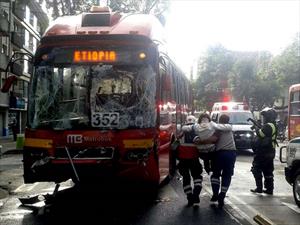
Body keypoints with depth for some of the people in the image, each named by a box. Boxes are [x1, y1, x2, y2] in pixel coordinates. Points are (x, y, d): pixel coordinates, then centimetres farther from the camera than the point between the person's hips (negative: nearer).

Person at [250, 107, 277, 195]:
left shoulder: (268, 126, -17)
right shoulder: (273, 126, 15)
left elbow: (261, 134, -24)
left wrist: (257, 128, -6)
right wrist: (259, 127, 7)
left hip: (263, 152, -9)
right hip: (270, 152, 9)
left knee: (256, 170, -1)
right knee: (268, 171, 12)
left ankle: (259, 188, -2)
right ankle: (269, 189, 14)